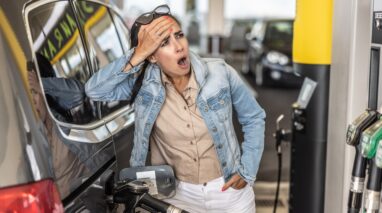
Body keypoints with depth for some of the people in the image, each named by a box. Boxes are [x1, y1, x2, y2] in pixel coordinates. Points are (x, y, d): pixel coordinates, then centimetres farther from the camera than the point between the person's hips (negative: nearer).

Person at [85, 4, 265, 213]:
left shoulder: (220, 73, -15)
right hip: (178, 194, 0)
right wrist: (138, 55, -32)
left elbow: (254, 118, -2)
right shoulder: (144, 84, -14)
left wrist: (248, 170, -6)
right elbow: (94, 90, -27)